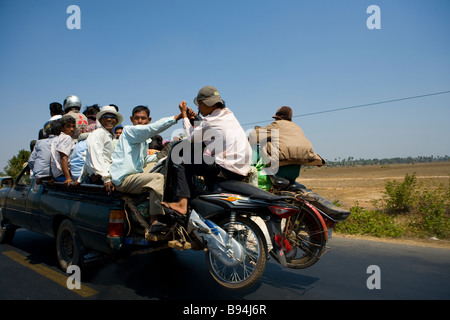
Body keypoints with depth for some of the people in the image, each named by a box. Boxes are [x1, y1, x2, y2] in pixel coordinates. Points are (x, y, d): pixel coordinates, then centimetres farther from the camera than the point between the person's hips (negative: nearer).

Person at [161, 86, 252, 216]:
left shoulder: (211, 121, -9)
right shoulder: (228, 113, 15)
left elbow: (191, 138, 2)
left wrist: (184, 115, 10)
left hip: (229, 170, -9)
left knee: (185, 163, -3)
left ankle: (182, 204, -10)